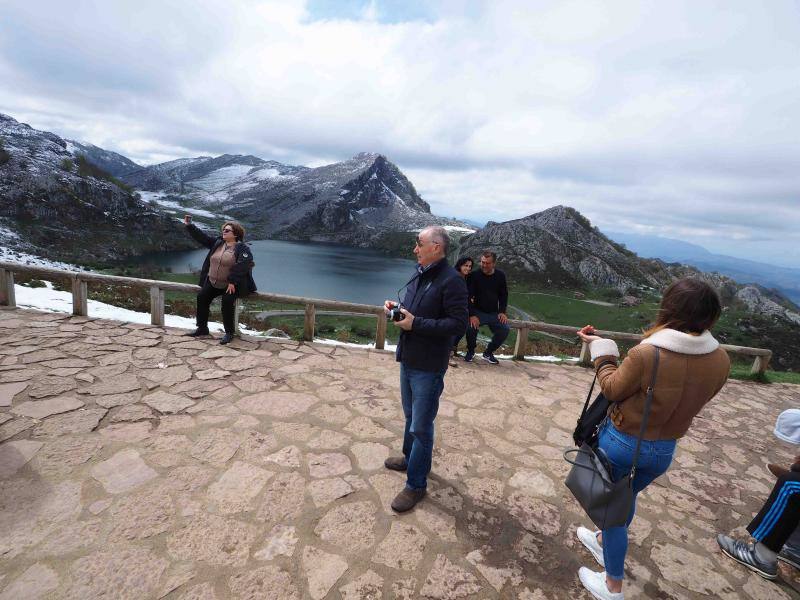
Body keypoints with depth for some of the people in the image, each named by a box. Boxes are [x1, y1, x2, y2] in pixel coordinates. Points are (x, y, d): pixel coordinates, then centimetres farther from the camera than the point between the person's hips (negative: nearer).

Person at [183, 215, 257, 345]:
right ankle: (202, 328, 13)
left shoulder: (242, 248, -13)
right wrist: (189, 226, 1)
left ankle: (229, 333, -9)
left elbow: (242, 265, -24)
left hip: (231, 285, -7)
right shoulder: (217, 243, 9)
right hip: (213, 282, 7)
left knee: (227, 302, -25)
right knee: (201, 297, -2)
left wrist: (232, 282, -29)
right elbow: (202, 237, 12)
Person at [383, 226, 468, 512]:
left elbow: (459, 324, -23)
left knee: (421, 426, 5)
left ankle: (416, 484, 24)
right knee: (411, 417, 26)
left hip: (428, 367, -8)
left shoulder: (451, 280, -19)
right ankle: (410, 458, 48)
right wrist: (397, 307, -3)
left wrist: (414, 324, -24)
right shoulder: (418, 274, 7)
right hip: (408, 360, 8)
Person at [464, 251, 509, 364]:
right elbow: (469, 296, -13)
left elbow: (504, 295, 9)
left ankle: (488, 353, 5)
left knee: (505, 329, -18)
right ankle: (470, 352, 1)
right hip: (478, 312, -3)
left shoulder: (500, 276, 2)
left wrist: (502, 312, -4)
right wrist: (472, 315, -24)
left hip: (494, 313, 3)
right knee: (471, 327, -30)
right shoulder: (475, 275, -8)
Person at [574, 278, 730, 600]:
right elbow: (689, 398, 2)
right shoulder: (720, 360, -13)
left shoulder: (646, 353, -30)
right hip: (664, 450, 5)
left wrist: (601, 351, -3)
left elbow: (612, 389, -14)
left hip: (621, 442, -5)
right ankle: (604, 541, 55)